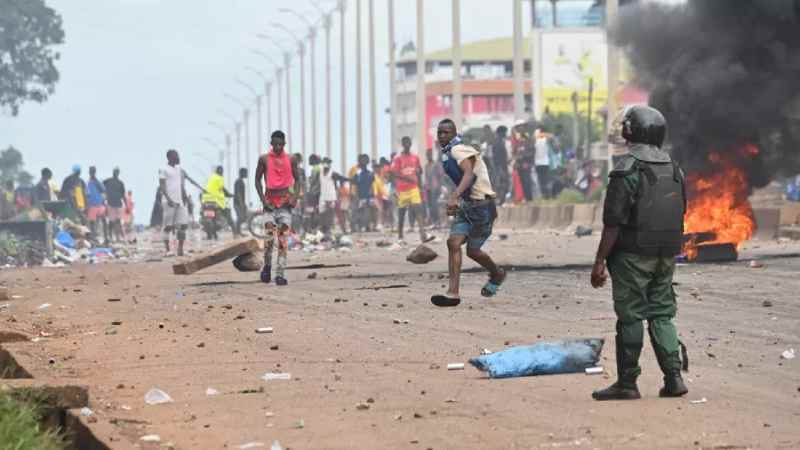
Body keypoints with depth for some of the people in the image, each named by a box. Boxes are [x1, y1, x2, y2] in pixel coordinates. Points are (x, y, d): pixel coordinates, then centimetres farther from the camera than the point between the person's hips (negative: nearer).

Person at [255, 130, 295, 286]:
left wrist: (295, 197, -2)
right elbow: (257, 179, 5)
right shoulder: (264, 159, -1)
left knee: (283, 237, -6)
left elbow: (297, 179, 12)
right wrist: (262, 199, -6)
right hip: (270, 203, -1)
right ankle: (267, 265, 8)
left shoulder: (290, 159, 3)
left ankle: (280, 274, -7)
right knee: (269, 234, -14)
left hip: (285, 202, 1)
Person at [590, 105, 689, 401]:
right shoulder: (674, 169, 9)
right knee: (662, 314, 12)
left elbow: (613, 223, -16)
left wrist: (600, 261, -13)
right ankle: (674, 378, 6)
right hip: (666, 255, 7)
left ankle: (627, 383, 3)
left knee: (630, 317, -1)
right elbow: (680, 216, 15)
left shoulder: (627, 170, -13)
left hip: (633, 255, -6)